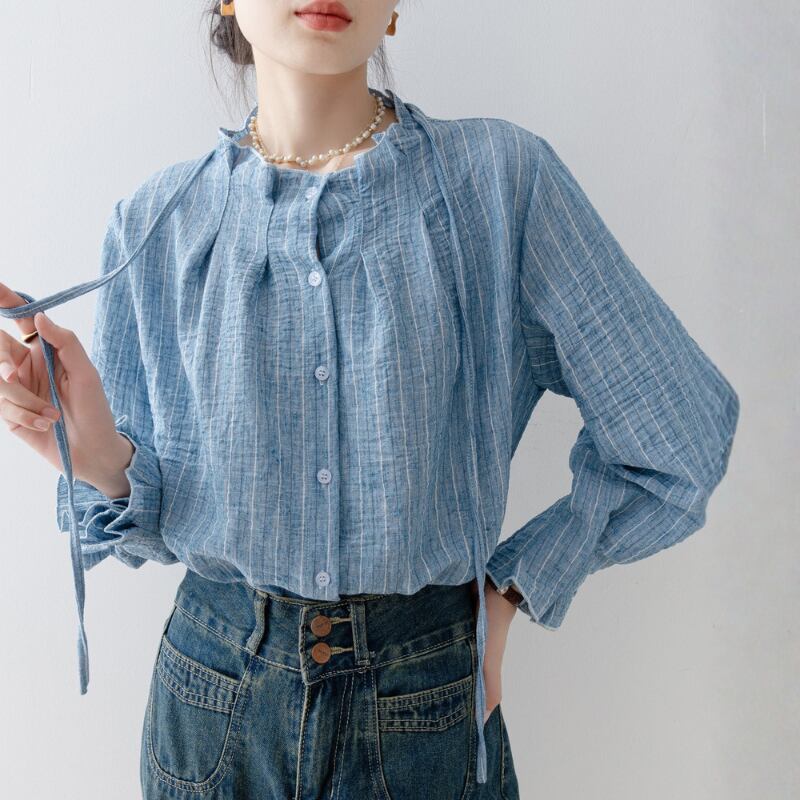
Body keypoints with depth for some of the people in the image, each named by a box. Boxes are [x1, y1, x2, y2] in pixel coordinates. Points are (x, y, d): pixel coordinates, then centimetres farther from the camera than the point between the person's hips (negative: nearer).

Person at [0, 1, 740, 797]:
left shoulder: (503, 177, -11)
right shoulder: (157, 222, -4)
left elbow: (683, 440, -6)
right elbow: (157, 518, 2)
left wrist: (509, 589, -3)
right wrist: (99, 458, -19)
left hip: (429, 704, -1)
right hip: (215, 691, 2)